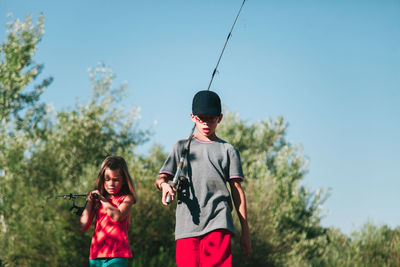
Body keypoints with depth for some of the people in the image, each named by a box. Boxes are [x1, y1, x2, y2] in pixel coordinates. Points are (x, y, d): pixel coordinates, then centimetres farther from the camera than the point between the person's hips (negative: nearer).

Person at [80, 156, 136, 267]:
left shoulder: (126, 198, 4)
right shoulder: (96, 200, 14)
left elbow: (117, 216, -15)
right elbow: (84, 226, 9)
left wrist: (102, 199, -6)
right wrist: (90, 201, 5)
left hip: (116, 255, -5)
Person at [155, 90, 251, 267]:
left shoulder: (228, 150, 16)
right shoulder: (182, 147, 21)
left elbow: (237, 191, 12)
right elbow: (160, 178, 15)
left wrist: (245, 232, 7)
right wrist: (164, 184, -12)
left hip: (218, 224, -2)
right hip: (186, 225, 2)